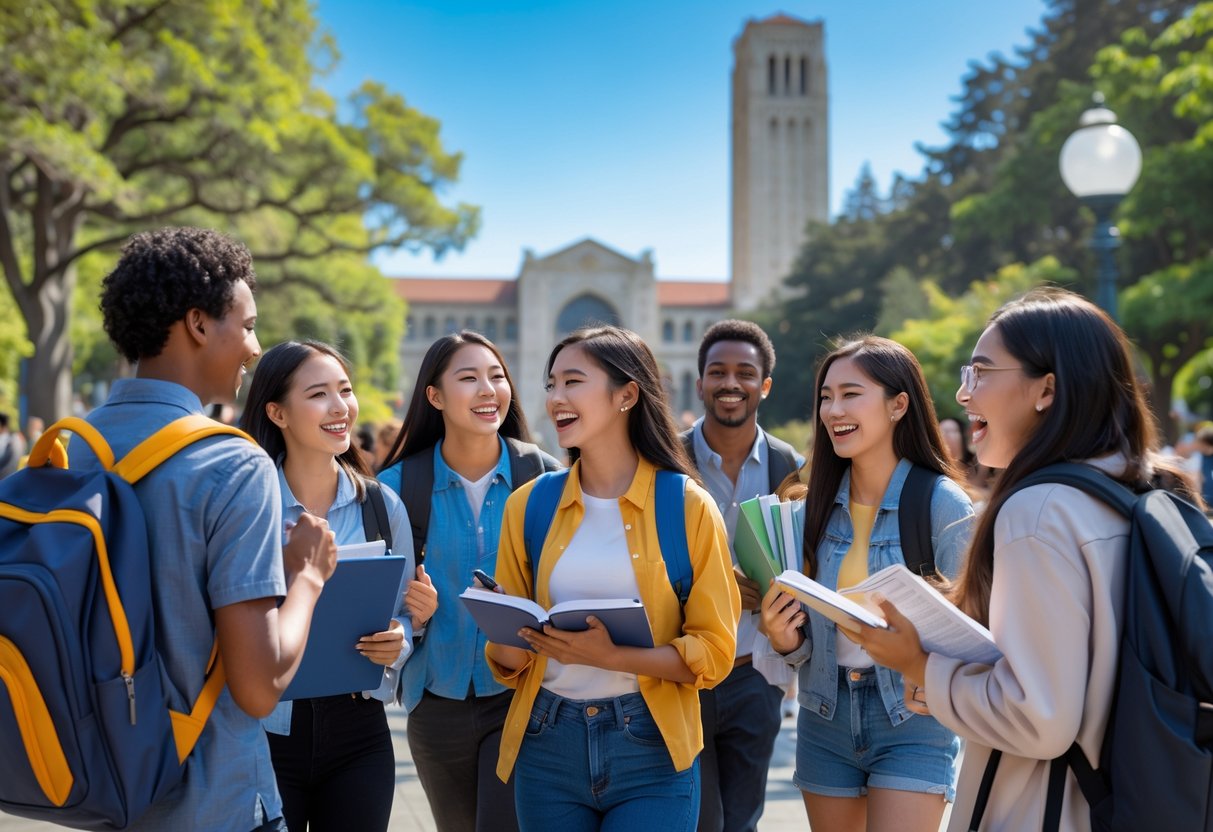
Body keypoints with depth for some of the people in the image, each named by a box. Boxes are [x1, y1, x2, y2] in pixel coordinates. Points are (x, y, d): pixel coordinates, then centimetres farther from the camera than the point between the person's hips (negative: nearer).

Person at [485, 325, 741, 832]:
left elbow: (714, 652, -6)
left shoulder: (686, 506, -5)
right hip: (547, 742, 3)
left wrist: (611, 656, -20)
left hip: (650, 749, -3)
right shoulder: (529, 505, 5)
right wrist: (511, 642, -13)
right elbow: (509, 663, 10)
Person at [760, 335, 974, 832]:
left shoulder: (942, 503, -11)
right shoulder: (818, 506, 2)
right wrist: (785, 639, -12)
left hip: (913, 722, -5)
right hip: (826, 716, 5)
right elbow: (807, 637, 9)